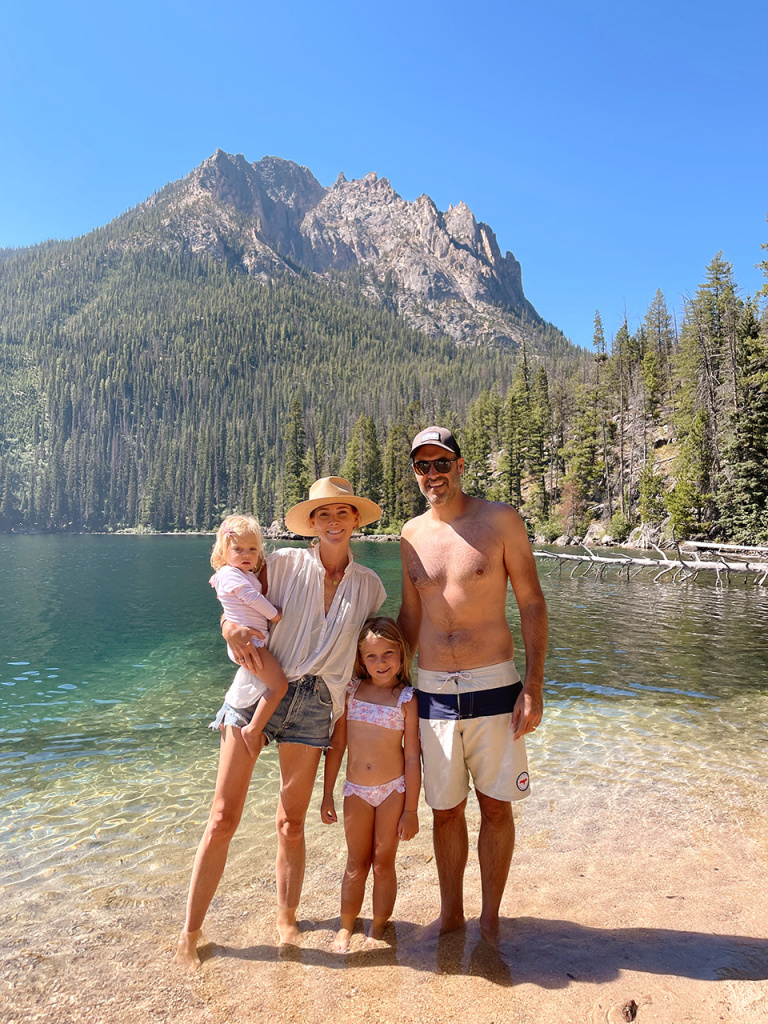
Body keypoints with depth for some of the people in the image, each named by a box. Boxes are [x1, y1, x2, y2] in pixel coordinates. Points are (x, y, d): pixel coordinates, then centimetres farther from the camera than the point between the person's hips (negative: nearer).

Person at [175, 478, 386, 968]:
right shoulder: (285, 564, 0)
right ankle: (191, 932, 20)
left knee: (291, 824, 11)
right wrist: (235, 628, -17)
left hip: (315, 704, 1)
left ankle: (287, 918, 35)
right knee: (223, 818, 1)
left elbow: (370, 654, 16)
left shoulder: (369, 586, 6)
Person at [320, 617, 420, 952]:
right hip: (356, 791, 2)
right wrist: (327, 795, 4)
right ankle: (346, 926, 32)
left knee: (383, 863, 10)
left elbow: (412, 757, -7)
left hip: (393, 790, -2)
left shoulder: (406, 699, -9)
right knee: (356, 864, 13)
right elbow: (337, 744, 3)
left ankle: (378, 928, 30)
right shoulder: (351, 691, -2)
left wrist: (411, 810, -7)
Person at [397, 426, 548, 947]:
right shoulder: (412, 534, 6)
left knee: (496, 806, 10)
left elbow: (532, 604, -4)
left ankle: (490, 918, 31)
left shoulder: (500, 519, -5)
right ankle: (450, 912, 34)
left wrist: (534, 684, -10)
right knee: (446, 809, 14)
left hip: (494, 687, -3)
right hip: (433, 690, 3)